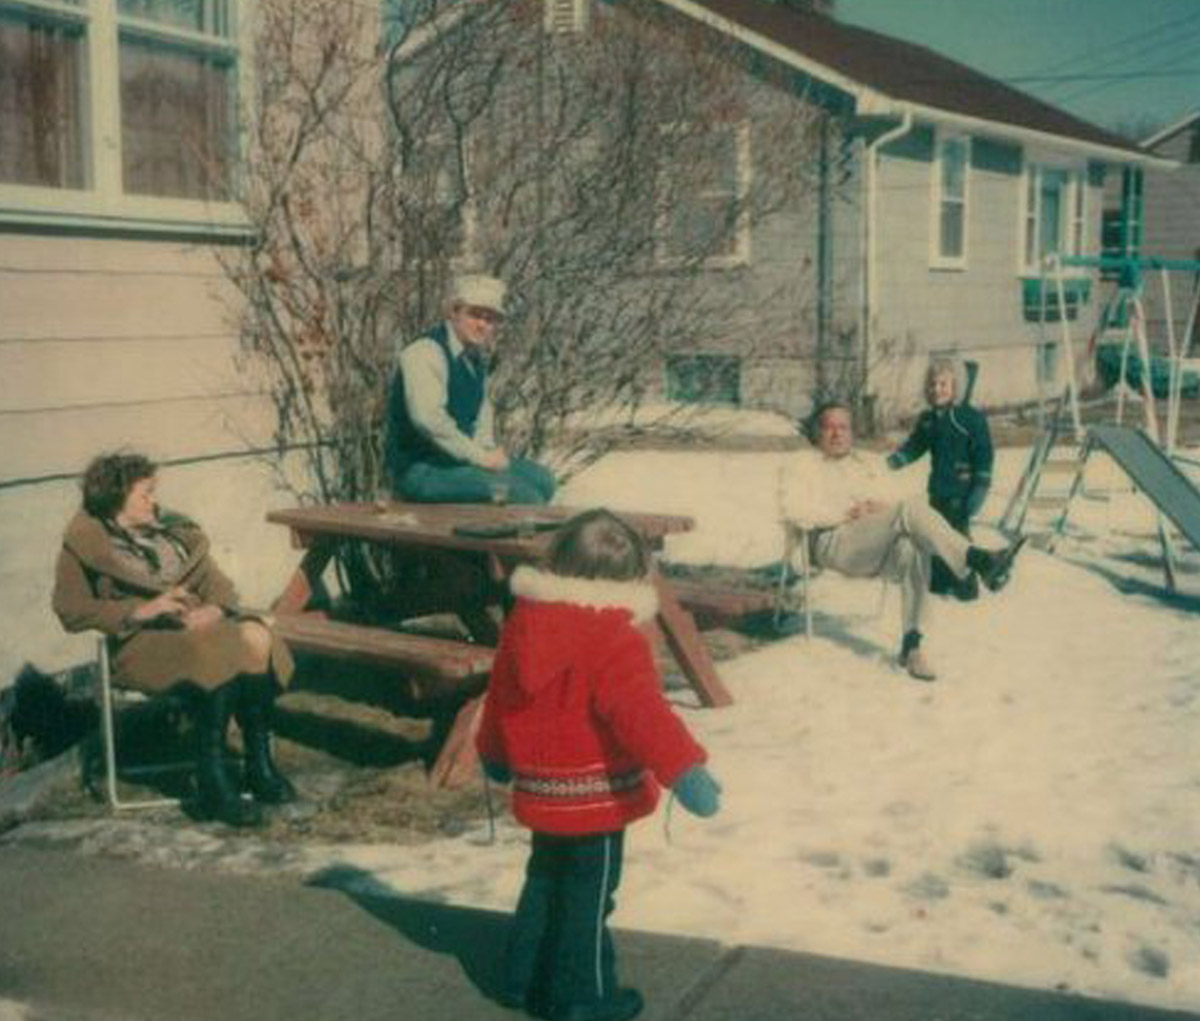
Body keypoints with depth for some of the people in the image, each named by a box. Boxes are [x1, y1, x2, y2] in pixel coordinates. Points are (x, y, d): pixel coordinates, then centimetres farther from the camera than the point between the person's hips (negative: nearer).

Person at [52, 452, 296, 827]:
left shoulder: (172, 529, 19)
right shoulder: (85, 544, 4)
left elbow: (216, 581, 14)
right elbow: (71, 610, -7)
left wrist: (216, 608, -10)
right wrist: (143, 610, -16)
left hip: (198, 623, 5)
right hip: (142, 642, -5)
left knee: (257, 637, -27)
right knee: (218, 657, -34)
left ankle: (260, 764, -18)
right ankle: (212, 785, -27)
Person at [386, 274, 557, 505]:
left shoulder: (476, 355, 14)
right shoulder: (425, 352, -15)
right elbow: (428, 418, -27)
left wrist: (488, 450, 5)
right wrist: (480, 456, -21)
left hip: (457, 457, 9)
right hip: (419, 470, -9)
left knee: (541, 479, -2)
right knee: (514, 489, -24)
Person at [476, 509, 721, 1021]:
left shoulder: (522, 622, 3)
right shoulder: (614, 641, -23)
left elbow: (500, 695, 15)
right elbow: (641, 711, -34)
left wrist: (494, 753, 31)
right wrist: (684, 770, -37)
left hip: (541, 793, 8)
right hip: (595, 796, -7)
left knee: (544, 883, 24)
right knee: (588, 896, 7)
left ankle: (525, 978, 34)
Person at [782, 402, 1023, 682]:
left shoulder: (868, 465, 34)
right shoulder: (806, 468, 17)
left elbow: (892, 503, 24)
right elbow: (793, 510, -3)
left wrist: (881, 507, 0)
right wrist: (847, 513, -9)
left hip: (878, 548, 5)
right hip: (835, 543, -5)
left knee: (913, 550, -32)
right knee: (912, 507, -29)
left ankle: (912, 645, -33)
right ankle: (979, 559, -40)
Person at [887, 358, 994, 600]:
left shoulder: (971, 418, -11)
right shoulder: (926, 420, 9)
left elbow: (984, 456, -11)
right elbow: (913, 447, 16)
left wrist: (980, 489, -15)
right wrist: (891, 461, 0)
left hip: (960, 491, -7)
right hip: (937, 490, 7)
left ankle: (966, 587, 5)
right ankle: (939, 583, 24)